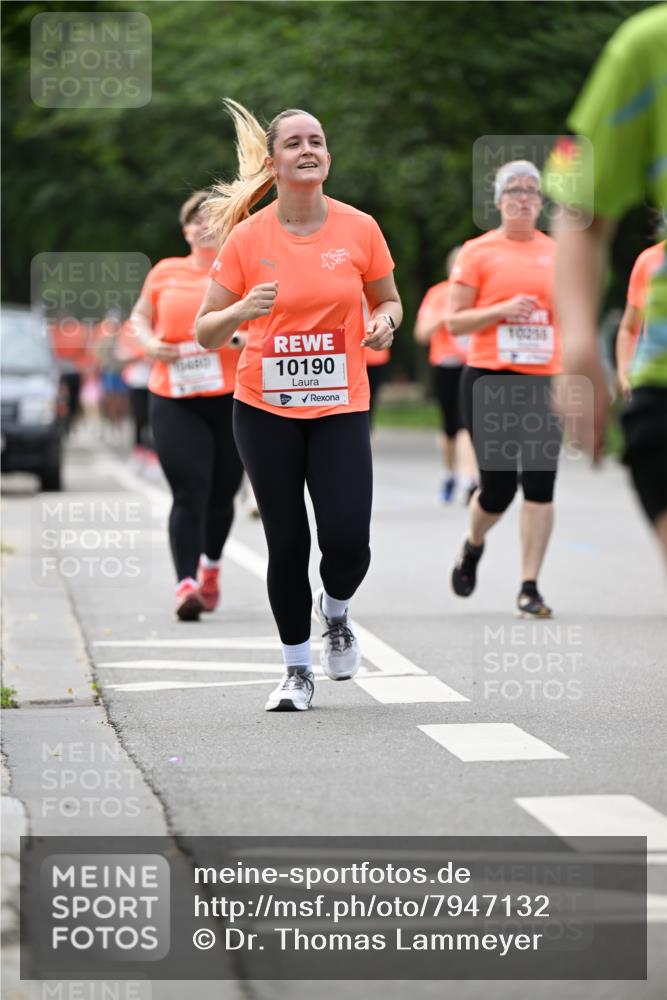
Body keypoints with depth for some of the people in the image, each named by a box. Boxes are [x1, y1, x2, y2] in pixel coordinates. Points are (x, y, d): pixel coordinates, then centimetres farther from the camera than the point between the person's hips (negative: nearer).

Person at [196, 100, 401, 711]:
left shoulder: (359, 229, -1)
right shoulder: (247, 238, -4)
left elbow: (388, 300, 14)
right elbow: (206, 333, -1)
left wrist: (385, 321, -9)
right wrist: (241, 311, -21)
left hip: (341, 409, 1)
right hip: (266, 411, 0)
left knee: (347, 539, -11)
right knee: (287, 542, 1)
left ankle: (336, 611, 24)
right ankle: (297, 669, 18)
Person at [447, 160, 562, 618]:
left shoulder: (556, 252, 11)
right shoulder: (478, 252, 1)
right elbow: (454, 321, -1)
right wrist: (501, 310, -14)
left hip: (543, 379, 3)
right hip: (489, 379, -2)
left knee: (540, 484, -8)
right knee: (497, 487, -1)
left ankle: (530, 588, -2)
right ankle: (473, 546, 33)